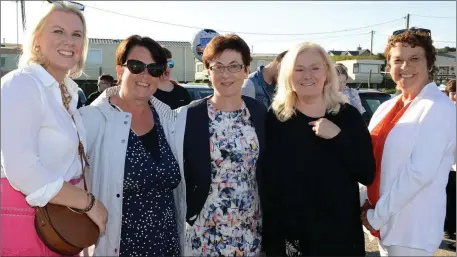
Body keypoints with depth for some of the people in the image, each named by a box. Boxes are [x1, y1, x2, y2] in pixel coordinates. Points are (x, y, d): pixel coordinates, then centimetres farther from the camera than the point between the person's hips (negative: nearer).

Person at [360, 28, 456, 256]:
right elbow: (370, 157, 10)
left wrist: (377, 216, -17)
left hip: (411, 230, -6)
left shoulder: (438, 108, -15)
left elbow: (420, 172, -22)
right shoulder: (387, 107, 6)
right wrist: (366, 205, -1)